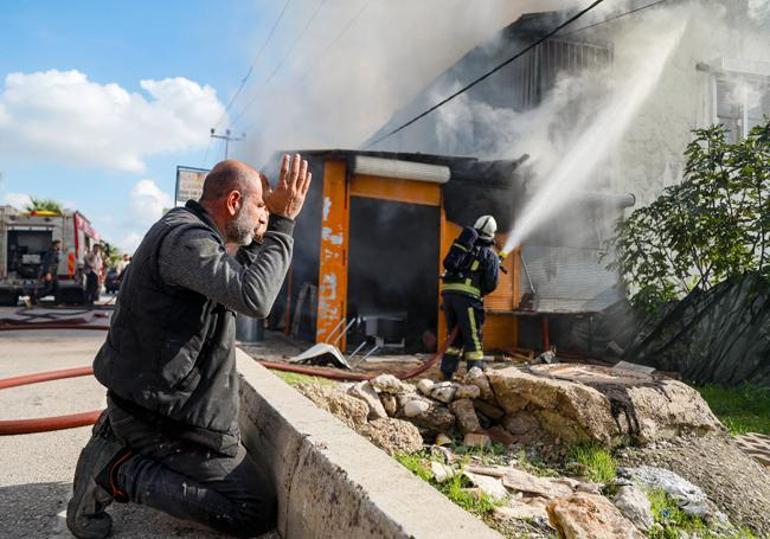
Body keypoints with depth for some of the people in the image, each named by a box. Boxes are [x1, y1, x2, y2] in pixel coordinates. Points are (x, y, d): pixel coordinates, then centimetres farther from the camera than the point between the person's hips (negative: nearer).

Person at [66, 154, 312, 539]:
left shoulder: (184, 229, 10)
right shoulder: (186, 238, -23)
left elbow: (237, 284, 19)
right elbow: (255, 299, -36)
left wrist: (259, 240, 9)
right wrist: (282, 223, -27)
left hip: (153, 400, 11)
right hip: (165, 415, -11)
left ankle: (120, 441, 14)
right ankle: (118, 472, -5)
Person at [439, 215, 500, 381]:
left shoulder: (464, 245, 19)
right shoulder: (490, 255, 5)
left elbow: (448, 264, 21)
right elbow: (492, 284, 0)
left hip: (447, 291, 5)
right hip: (467, 295, -5)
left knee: (455, 336, 16)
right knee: (473, 338, 2)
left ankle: (447, 373, 15)